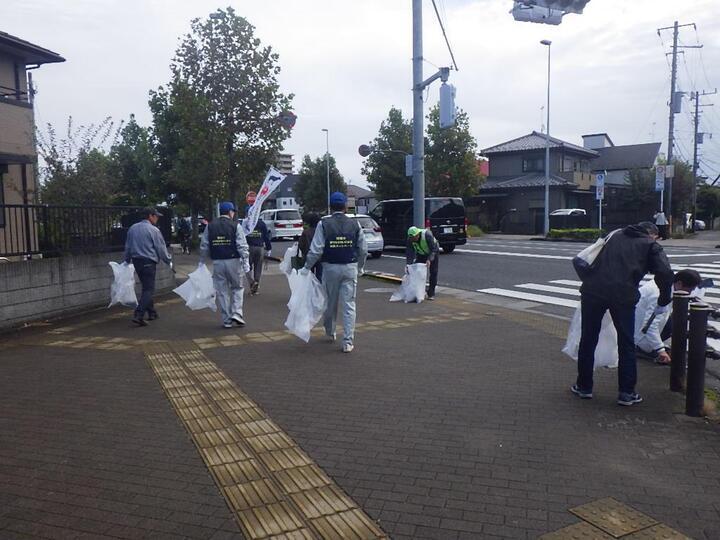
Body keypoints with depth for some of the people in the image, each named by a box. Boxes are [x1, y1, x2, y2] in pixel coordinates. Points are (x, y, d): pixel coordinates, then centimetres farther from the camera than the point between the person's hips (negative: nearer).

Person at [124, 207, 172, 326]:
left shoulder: (132, 228, 11)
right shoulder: (153, 230, -10)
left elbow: (127, 246, 18)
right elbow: (161, 248, -7)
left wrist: (127, 260, 29)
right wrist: (168, 260, 6)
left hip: (136, 261, 7)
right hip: (148, 262, -7)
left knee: (146, 287, 17)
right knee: (148, 289, -5)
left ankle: (152, 312, 22)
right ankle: (138, 315, -15)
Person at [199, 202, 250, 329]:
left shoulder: (210, 226, 6)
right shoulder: (235, 226, -4)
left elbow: (204, 246, 6)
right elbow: (242, 245, -10)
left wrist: (202, 261, 16)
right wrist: (245, 261, -8)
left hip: (217, 262, 3)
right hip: (233, 261, -2)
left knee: (222, 291, 9)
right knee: (237, 287, 15)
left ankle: (227, 320, 12)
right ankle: (236, 313, 0)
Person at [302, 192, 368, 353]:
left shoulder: (324, 224, -7)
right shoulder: (355, 224, 0)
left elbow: (316, 250, -11)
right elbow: (363, 249, 4)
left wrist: (307, 267, 0)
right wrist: (360, 267, 18)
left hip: (331, 268, 0)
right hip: (350, 268, 1)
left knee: (330, 303, 17)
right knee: (349, 305, 3)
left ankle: (330, 333, 36)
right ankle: (348, 342, 1)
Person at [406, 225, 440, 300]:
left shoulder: (427, 235, -36)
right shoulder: (410, 239, -23)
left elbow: (433, 249, -33)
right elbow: (409, 252, -20)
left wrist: (429, 260, -44)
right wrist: (409, 264, -30)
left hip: (433, 253, -4)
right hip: (421, 254, 4)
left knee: (433, 272, -8)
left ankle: (431, 294, -2)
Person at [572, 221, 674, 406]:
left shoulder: (615, 236, 26)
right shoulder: (651, 245, 15)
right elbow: (665, 273, 0)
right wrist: (663, 302, 11)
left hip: (593, 290, 3)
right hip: (623, 295, -3)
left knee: (588, 340, 15)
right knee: (626, 344, 13)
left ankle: (584, 386, 25)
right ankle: (626, 393, 19)